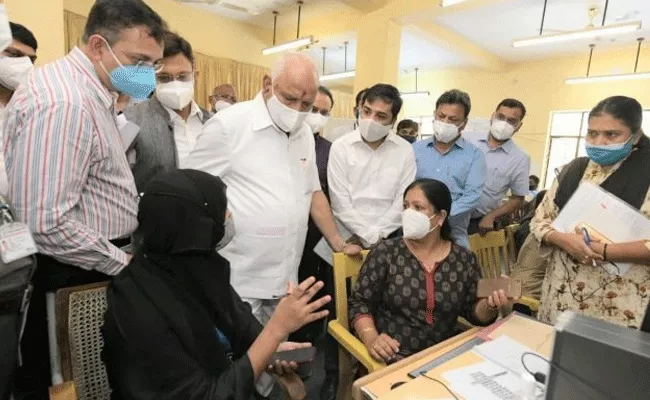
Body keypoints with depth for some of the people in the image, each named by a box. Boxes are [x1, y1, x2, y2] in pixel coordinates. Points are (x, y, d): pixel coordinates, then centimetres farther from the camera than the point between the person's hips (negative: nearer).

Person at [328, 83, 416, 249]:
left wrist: (377, 235, -9)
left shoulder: (405, 151, 0)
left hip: (389, 238, 1)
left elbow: (402, 201, -2)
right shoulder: (340, 147, -5)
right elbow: (340, 202, -8)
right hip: (348, 239, -1)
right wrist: (371, 236, -10)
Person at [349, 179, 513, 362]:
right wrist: (371, 339, -21)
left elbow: (472, 311, 8)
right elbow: (360, 303, -6)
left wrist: (490, 305, -12)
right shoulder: (385, 253, -8)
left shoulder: (465, 260, 0)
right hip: (391, 357, -4)